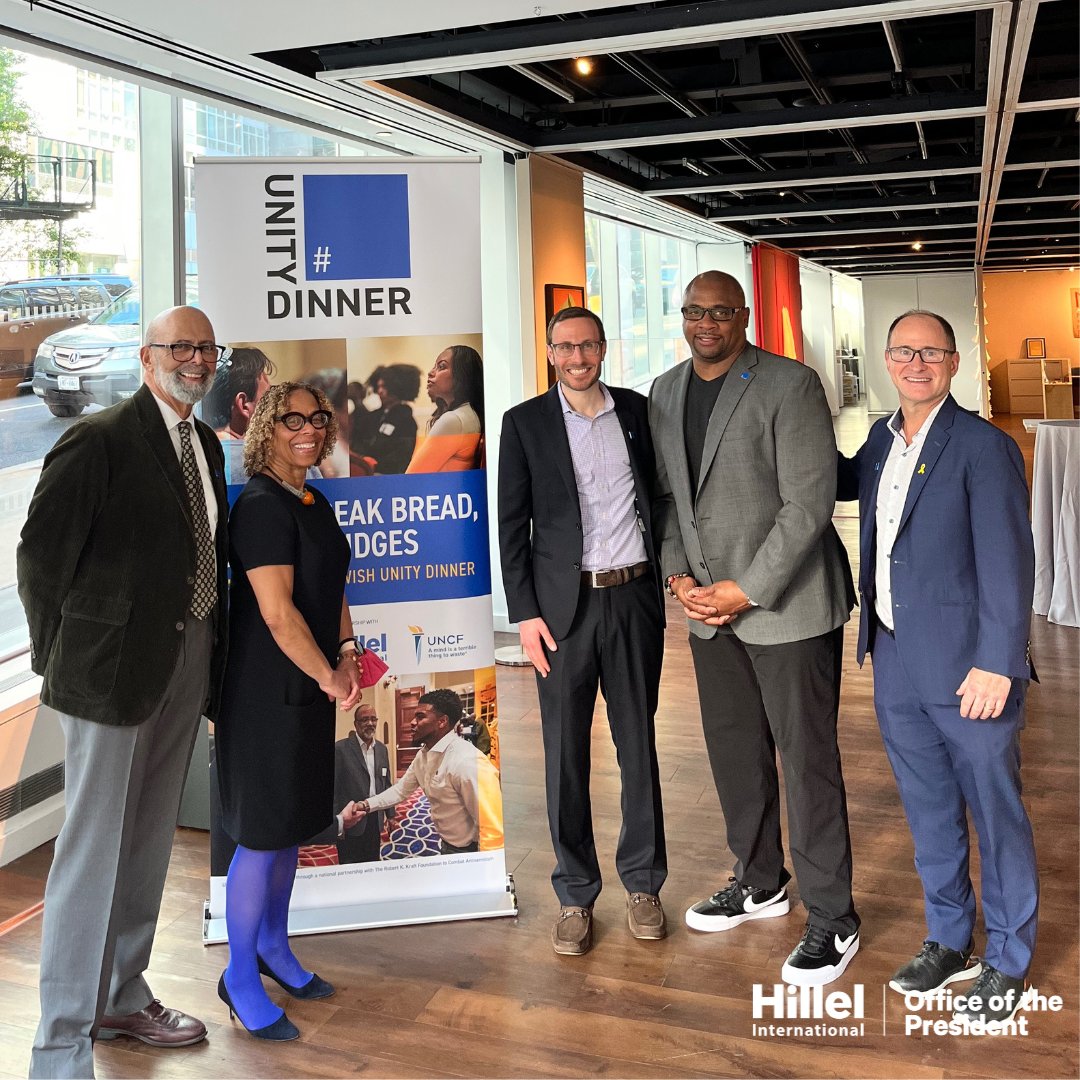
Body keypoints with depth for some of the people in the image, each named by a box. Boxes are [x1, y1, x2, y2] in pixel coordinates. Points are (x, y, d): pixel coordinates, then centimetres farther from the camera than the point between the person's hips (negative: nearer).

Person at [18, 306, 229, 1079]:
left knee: (150, 840, 18)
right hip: (117, 663, -7)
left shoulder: (206, 444, 11)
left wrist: (210, 649, 7)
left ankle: (122, 996, 36)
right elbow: (41, 549, -12)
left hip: (188, 660, 8)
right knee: (94, 848, 0)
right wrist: (61, 657, -7)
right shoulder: (99, 440, -13)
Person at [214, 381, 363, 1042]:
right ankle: (240, 978, 16)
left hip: (310, 688, 9)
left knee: (293, 824, 18)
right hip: (266, 691, -9)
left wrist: (347, 654, 2)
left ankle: (274, 945, 35)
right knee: (263, 833, 0)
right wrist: (329, 676, -13)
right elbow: (277, 613, -21)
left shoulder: (315, 503, 12)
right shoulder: (261, 506, -16)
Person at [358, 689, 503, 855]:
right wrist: (365, 805, 0)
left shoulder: (467, 762, -29)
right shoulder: (423, 755, 2)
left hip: (471, 854, -9)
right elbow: (401, 790, 14)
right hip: (447, 847, 9)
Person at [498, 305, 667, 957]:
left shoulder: (637, 411, 7)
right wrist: (525, 612, -7)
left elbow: (659, 494, 14)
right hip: (564, 604, -2)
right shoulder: (525, 422, 1)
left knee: (639, 744, 10)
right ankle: (576, 896, 18)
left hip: (634, 598, 2)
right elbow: (513, 524, -1)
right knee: (565, 754, 5)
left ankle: (643, 885, 25)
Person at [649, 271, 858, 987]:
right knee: (734, 751, 15)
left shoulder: (791, 385, -11)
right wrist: (680, 577, -2)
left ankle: (833, 918, 14)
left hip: (787, 602, -6)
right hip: (708, 605, 6)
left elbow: (810, 502, -15)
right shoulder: (665, 393, 9)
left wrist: (746, 591, -17)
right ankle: (760, 883, 35)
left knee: (807, 758, 0)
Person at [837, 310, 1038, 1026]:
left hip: (967, 669, -7)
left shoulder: (983, 446, -12)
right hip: (897, 666, 7)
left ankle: (1008, 962, 27)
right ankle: (950, 943, 37)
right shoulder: (882, 440, 10)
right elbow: (845, 483, 31)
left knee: (996, 816, 9)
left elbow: (1008, 564, -16)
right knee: (930, 814, 19)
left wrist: (997, 665, -20)